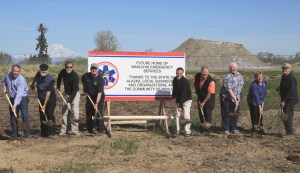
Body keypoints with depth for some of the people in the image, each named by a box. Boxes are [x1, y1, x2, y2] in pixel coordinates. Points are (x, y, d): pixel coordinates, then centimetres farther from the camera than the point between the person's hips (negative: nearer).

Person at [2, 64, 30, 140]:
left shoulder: (21, 79, -25)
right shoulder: (8, 75, -6)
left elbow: (19, 94, -32)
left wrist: (15, 105, -38)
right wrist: (4, 88, 1)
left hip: (22, 98, -5)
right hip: (12, 98, 5)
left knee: (25, 115, -13)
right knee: (13, 117, 6)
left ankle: (27, 133, 0)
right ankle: (14, 135, 14)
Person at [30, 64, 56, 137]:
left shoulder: (50, 79, -25)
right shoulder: (38, 74, -6)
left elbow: (48, 93, -27)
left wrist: (44, 105, -28)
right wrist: (32, 84, 36)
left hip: (50, 99, -6)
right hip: (41, 99, 7)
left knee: (50, 114, -14)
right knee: (42, 116, 6)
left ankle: (51, 132, -11)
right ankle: (43, 133, 12)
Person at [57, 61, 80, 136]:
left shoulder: (75, 76, -26)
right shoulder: (63, 72, -9)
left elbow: (74, 90, -29)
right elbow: (59, 77, 18)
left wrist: (70, 102, -33)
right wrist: (58, 87, 20)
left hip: (75, 94, -5)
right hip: (66, 93, 5)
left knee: (75, 112, -12)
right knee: (64, 112, 2)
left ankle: (74, 130, -3)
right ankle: (63, 130, 7)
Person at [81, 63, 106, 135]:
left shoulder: (100, 79, -22)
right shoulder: (85, 76, -8)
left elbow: (99, 93, -28)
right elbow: (83, 83, 19)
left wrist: (96, 103, -35)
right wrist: (85, 90, 17)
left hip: (99, 98, -4)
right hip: (89, 97, 4)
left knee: (99, 113, -14)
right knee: (88, 114, 6)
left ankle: (101, 129, -10)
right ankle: (90, 130, 17)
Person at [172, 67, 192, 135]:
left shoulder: (185, 81, -23)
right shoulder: (175, 80, 1)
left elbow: (183, 94, -28)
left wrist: (180, 105, -30)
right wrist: (173, 97, 2)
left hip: (186, 100, -7)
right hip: (179, 100, 7)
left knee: (186, 115, -12)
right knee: (178, 115, 4)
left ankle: (187, 131, -6)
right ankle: (177, 130, 11)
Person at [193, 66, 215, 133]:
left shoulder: (211, 81, -29)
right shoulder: (197, 76, -13)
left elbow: (209, 94, -25)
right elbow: (195, 83, 13)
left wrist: (203, 103, -22)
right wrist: (196, 90, 11)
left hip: (209, 98, -5)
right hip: (200, 97, 5)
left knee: (208, 112, -11)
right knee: (200, 112, 12)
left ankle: (208, 126, 3)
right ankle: (202, 125, 30)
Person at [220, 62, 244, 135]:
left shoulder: (239, 75, 3)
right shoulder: (228, 78, -20)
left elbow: (241, 85, 14)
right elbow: (229, 90, -24)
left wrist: (238, 98, 10)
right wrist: (235, 100, -25)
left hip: (236, 98, 6)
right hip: (226, 98, -6)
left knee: (235, 114, 9)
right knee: (226, 115, -1)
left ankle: (234, 129, 19)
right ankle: (226, 129, 5)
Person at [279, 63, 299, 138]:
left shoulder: (291, 78, -19)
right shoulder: (284, 77, 12)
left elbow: (291, 92, -24)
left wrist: (284, 101, -23)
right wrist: (282, 99, 19)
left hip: (290, 100, -10)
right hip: (286, 100, 10)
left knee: (287, 116, -7)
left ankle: (290, 133, 1)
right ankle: (289, 132, 24)